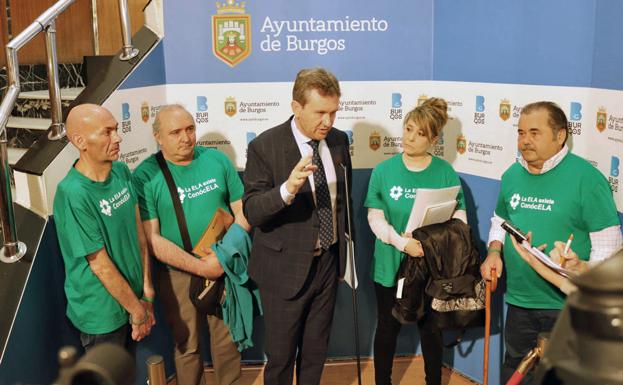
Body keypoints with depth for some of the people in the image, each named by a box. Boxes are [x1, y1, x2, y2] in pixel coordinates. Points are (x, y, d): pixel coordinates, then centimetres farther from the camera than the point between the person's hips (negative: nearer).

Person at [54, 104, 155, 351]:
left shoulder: (121, 171, -6)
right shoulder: (73, 194, -27)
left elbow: (138, 232, -1)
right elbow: (101, 265, -22)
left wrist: (146, 292, -2)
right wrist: (138, 310, -12)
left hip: (132, 295, 6)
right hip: (102, 313, -6)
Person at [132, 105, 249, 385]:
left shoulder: (217, 160, -1)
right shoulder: (145, 176, -10)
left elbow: (242, 210, 1)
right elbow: (152, 239, -14)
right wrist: (200, 267, -18)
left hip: (226, 268, 3)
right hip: (178, 275, -2)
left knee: (227, 341, 15)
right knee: (187, 346, 14)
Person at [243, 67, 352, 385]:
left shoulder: (339, 140, 0)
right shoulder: (264, 147, -17)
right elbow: (251, 211, -22)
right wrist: (288, 189, -40)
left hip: (328, 262, 5)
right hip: (286, 268, -5)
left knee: (316, 351, 21)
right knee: (280, 356, 11)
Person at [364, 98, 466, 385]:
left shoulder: (445, 172, -4)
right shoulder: (384, 170, -5)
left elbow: (458, 216, -4)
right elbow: (375, 216, -7)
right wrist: (402, 242, -22)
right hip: (391, 265, 0)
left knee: (431, 330, 16)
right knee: (387, 328, 15)